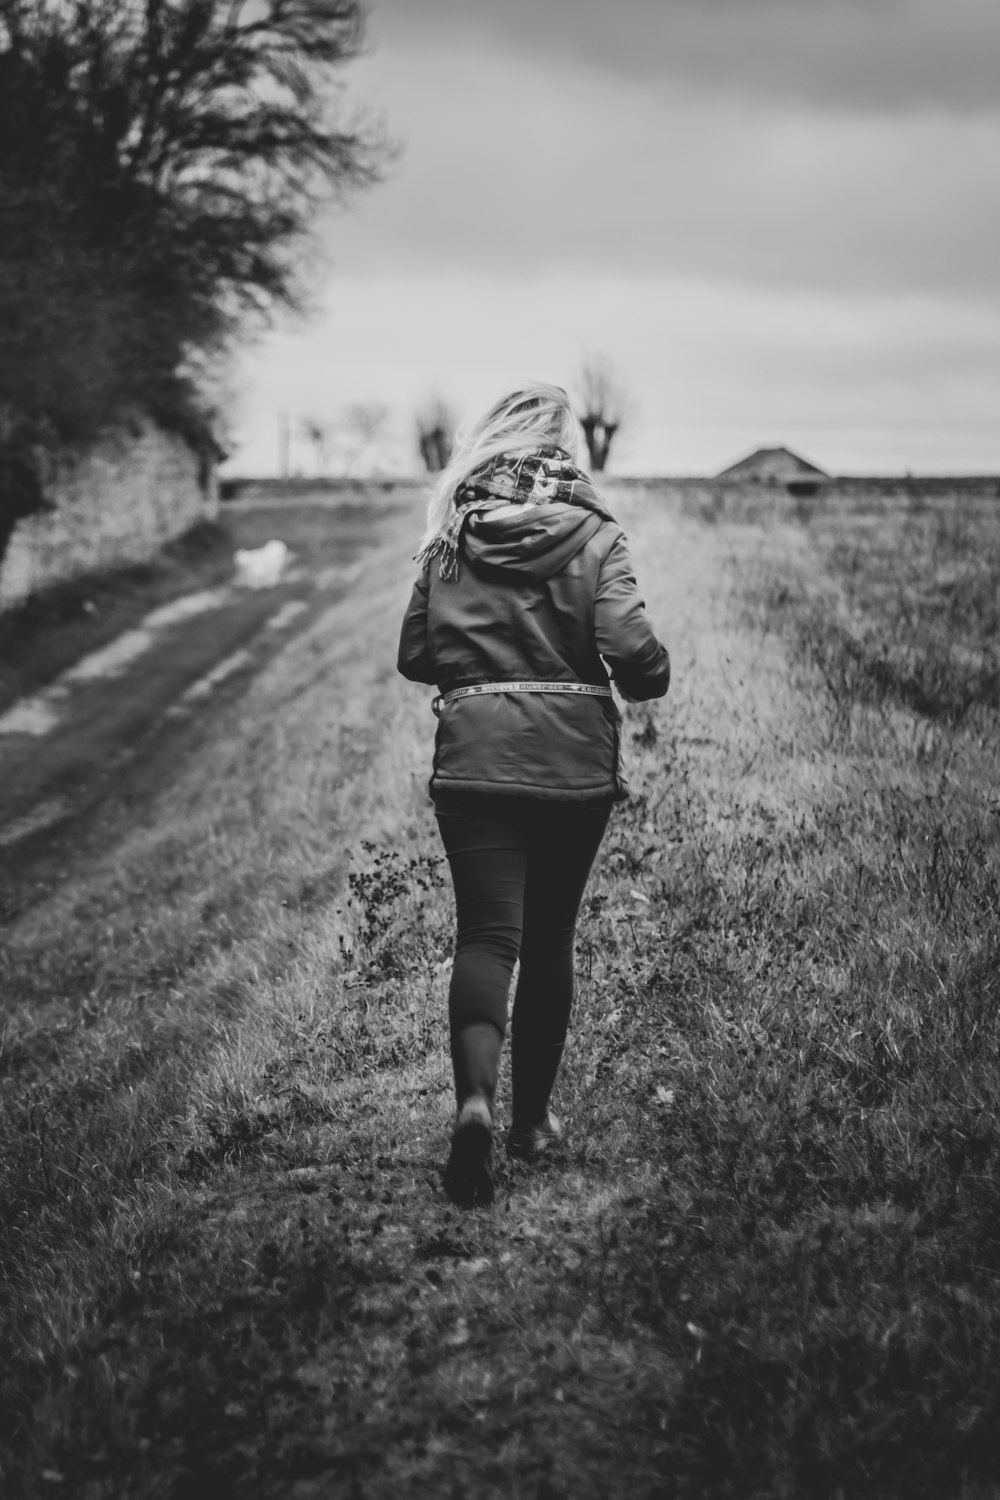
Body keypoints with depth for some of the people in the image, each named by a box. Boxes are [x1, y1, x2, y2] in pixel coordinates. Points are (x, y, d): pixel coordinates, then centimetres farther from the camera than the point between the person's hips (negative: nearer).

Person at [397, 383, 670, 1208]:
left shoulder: (452, 538, 3)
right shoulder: (593, 536, -5)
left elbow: (414, 656, 6)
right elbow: (632, 649, -14)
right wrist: (652, 678, 8)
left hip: (473, 759, 1)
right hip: (574, 761, 0)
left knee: (487, 934, -2)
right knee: (550, 938, 14)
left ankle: (476, 1099, -26)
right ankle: (533, 1116, 23)